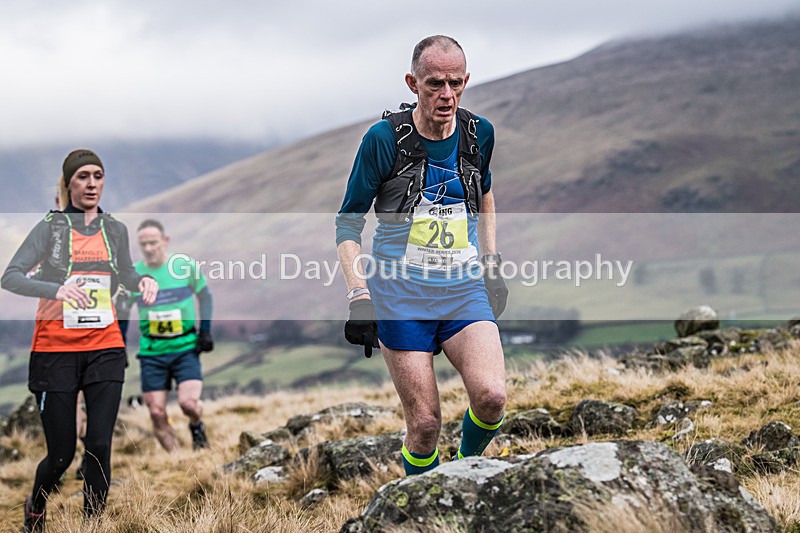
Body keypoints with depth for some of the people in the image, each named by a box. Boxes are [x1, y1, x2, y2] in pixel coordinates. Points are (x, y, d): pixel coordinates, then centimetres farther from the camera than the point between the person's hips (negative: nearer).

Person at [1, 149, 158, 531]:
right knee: (61, 454, 1)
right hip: (56, 351, -3)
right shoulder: (51, 227, -5)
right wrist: (57, 289, -31)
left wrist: (144, 281, 4)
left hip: (105, 349, 3)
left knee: (99, 445, -8)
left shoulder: (115, 229, 8)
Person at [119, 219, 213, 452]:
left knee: (188, 402, -18)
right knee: (157, 413, -3)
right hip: (152, 350, 2)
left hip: (186, 346, -2)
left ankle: (197, 427, 17)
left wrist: (205, 331, 2)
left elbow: (205, 296, 10)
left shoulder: (185, 265, -5)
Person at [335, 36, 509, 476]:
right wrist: (358, 291, -11)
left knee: (491, 396, -19)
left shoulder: (478, 133, 3)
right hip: (401, 295, -3)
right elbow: (348, 222, -1)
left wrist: (490, 259, 19)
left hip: (465, 291, 3)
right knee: (425, 424, -6)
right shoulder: (385, 138, -8)